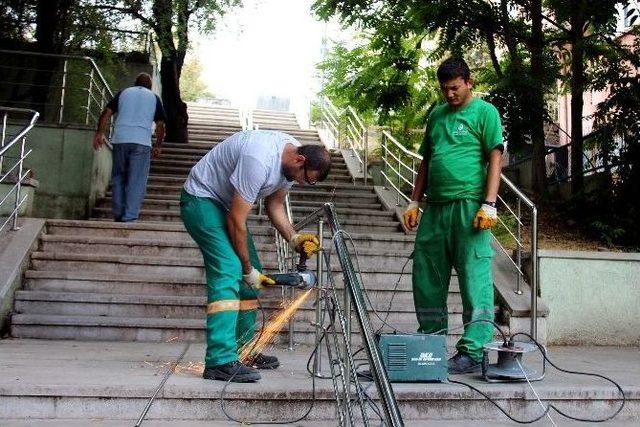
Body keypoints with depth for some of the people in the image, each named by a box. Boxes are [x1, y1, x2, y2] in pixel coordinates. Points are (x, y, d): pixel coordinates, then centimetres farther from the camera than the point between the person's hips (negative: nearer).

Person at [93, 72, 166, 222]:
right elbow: (160, 125, 8)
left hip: (120, 140, 2)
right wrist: (157, 146, 16)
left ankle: (118, 216, 16)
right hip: (142, 142, -2)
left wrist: (99, 133, 9)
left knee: (118, 177, 13)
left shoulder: (123, 93, 18)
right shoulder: (154, 98, 14)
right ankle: (129, 218, -8)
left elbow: (106, 112, 7)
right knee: (137, 182, -1)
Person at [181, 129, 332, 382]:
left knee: (249, 272, 8)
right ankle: (220, 361, -25)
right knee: (229, 270, -23)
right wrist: (248, 269, -19)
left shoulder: (292, 160, -5)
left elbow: (274, 204, 7)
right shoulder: (259, 160, -34)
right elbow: (236, 220, -28)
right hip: (201, 199, -10)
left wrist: (293, 238, -10)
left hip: (225, 204, 10)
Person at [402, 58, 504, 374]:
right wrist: (415, 201, 16)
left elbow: (495, 158, -5)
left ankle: (473, 352, -1)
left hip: (468, 205, -7)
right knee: (426, 279, 8)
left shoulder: (485, 112, 3)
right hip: (435, 207, 7)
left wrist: (489, 205, -14)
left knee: (474, 280, -6)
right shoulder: (436, 115, 21)